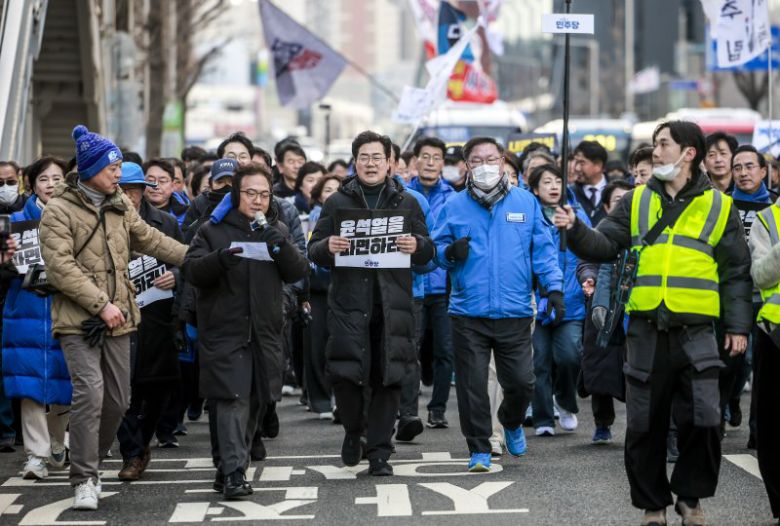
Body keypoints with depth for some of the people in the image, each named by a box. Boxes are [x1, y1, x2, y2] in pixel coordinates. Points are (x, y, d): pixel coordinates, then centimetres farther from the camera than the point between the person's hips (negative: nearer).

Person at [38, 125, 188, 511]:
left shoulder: (120, 205, 11)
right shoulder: (59, 210, -9)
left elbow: (150, 240, 24)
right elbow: (60, 268, -16)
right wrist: (101, 304, -20)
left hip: (117, 320, 6)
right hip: (78, 320, -6)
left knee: (118, 400, 8)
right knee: (89, 393, -17)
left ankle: (90, 462, 27)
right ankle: (84, 479, -8)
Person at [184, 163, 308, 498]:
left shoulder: (278, 230, 15)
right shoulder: (214, 230, 4)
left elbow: (298, 272, 4)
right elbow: (192, 270, -7)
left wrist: (280, 244, -13)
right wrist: (220, 258, -26)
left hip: (264, 331, 4)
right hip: (224, 331, -4)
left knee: (255, 401, 8)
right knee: (231, 398, -15)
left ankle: (229, 468, 20)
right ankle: (233, 472, -18)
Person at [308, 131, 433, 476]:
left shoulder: (405, 202, 12)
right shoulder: (337, 202, 10)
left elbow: (428, 253, 11)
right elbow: (314, 251, 9)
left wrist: (416, 246, -12)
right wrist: (328, 247, -14)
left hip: (392, 304, 1)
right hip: (349, 302, -1)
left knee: (388, 379, 0)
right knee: (344, 373, -11)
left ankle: (379, 453, 10)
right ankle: (353, 429, 18)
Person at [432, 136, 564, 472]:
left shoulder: (525, 202, 6)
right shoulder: (453, 208, 6)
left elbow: (543, 249, 7)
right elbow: (435, 250, 10)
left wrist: (553, 287, -2)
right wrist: (450, 253, -12)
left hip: (515, 312, 0)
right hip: (468, 313, 0)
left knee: (521, 382, 2)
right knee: (472, 384, 0)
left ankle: (512, 422, 35)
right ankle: (479, 449, 11)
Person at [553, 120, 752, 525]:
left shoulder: (719, 206, 6)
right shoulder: (636, 201, 11)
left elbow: (736, 272, 8)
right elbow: (605, 246, 6)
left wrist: (738, 326, 3)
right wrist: (576, 230, -13)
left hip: (696, 334, -2)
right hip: (646, 333, 2)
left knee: (702, 420, -7)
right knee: (645, 425, 4)